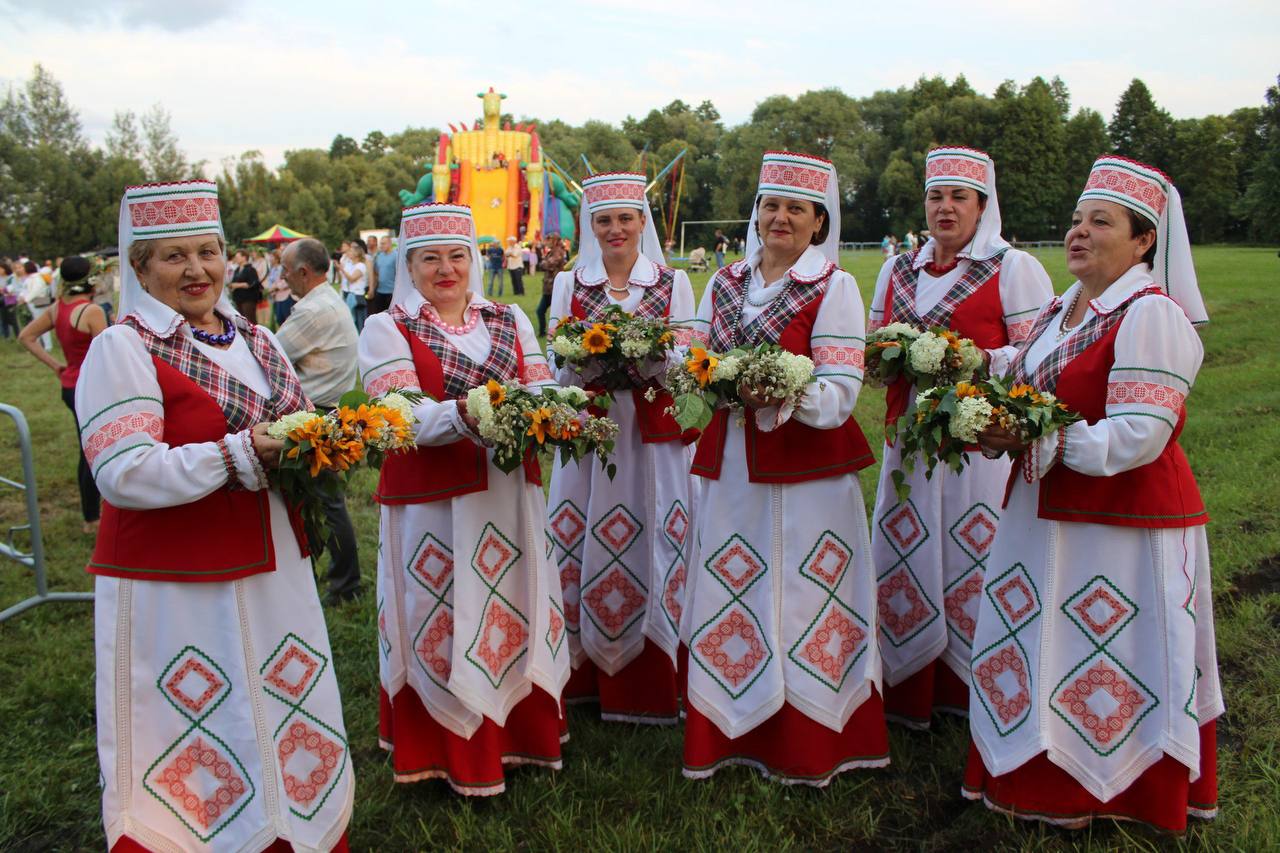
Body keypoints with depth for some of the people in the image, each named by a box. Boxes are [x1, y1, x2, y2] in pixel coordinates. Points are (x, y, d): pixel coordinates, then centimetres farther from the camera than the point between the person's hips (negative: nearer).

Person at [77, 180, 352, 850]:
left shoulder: (255, 340, 11)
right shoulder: (123, 348, -9)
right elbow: (124, 474, -19)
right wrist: (242, 453, -22)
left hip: (270, 573, 7)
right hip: (171, 588, -6)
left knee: (283, 720, 17)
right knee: (193, 748, 4)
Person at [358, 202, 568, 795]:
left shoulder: (509, 319, 11)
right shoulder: (387, 329, -1)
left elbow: (542, 389, 0)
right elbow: (405, 415, -15)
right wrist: (465, 415, -34)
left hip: (509, 493, 4)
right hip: (432, 500, -4)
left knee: (515, 610, 13)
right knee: (442, 623, 5)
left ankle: (520, 731, 32)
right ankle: (452, 753, 22)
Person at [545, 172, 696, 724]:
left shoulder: (673, 282, 6)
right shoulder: (569, 283, 8)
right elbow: (559, 367, 3)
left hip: (653, 433, -1)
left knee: (651, 547, 1)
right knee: (586, 548, 2)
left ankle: (651, 683, 14)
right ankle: (588, 674, 17)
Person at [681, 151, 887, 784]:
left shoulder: (835, 287, -3)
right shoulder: (724, 283, 12)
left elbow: (842, 393, -11)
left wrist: (780, 392, -29)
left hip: (804, 469, -4)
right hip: (729, 466, 5)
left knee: (800, 603, 3)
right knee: (728, 602, 9)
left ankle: (807, 750, 20)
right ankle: (728, 735, 25)